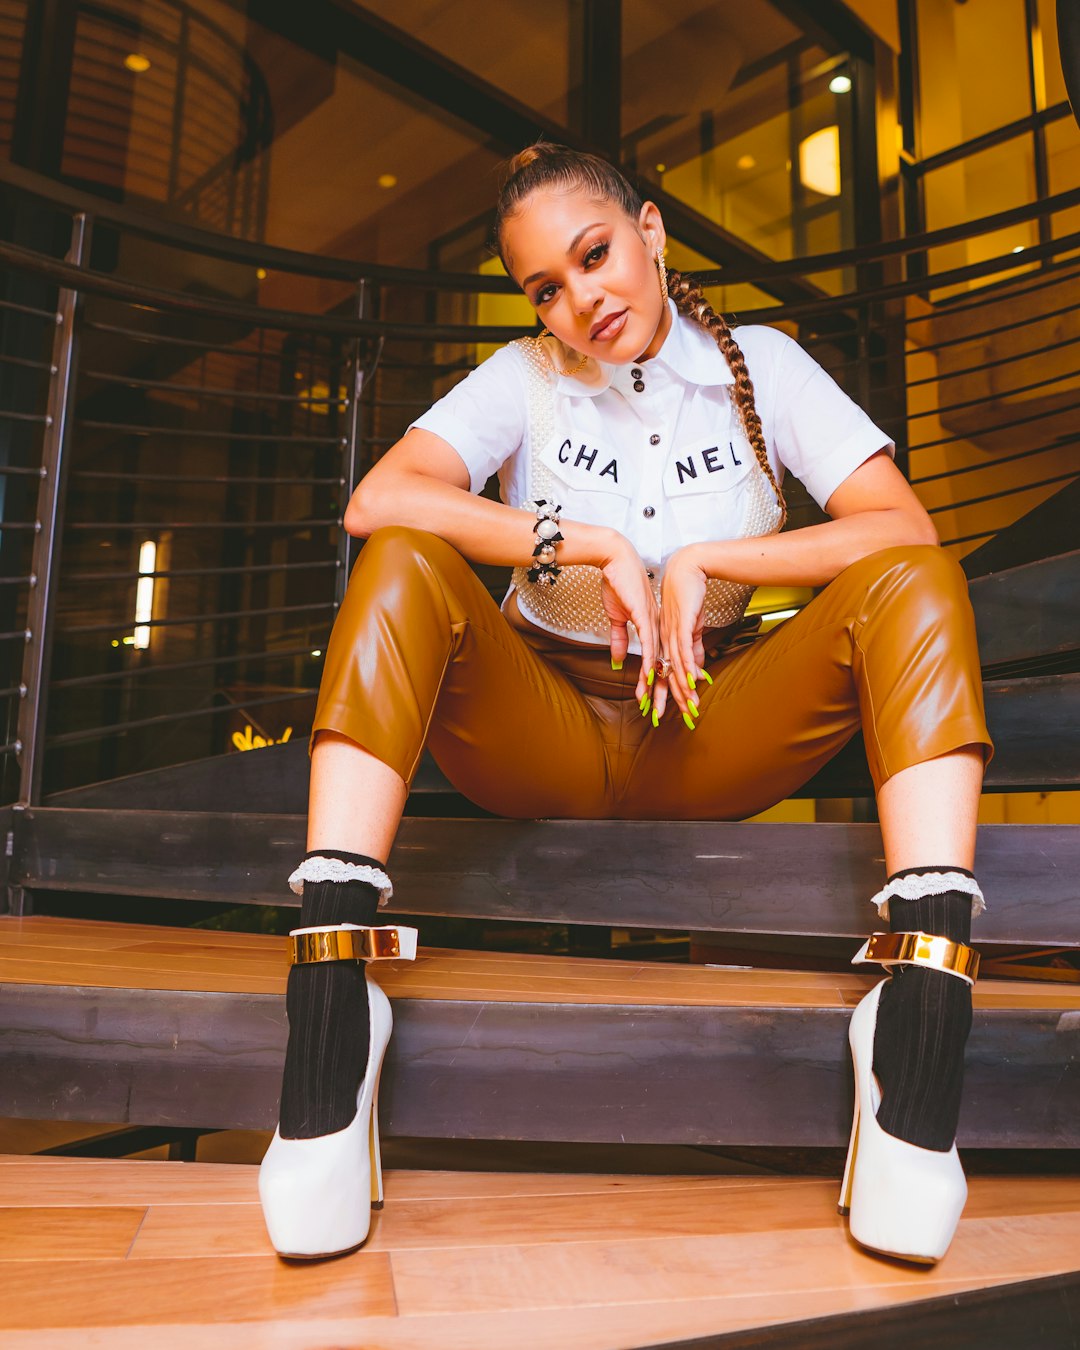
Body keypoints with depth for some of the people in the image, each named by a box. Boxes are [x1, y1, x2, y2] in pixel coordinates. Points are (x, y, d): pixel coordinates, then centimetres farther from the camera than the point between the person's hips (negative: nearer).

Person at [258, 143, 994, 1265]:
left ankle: (921, 1013, -36)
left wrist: (702, 560, -15)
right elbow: (376, 504, -17)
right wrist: (595, 546, -20)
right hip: (544, 733, 0)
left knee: (914, 586, -20)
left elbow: (907, 530, -8)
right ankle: (328, 1014, -39)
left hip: (711, 738, 1)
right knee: (404, 565, -26)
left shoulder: (760, 366, 5)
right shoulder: (524, 377, 3)